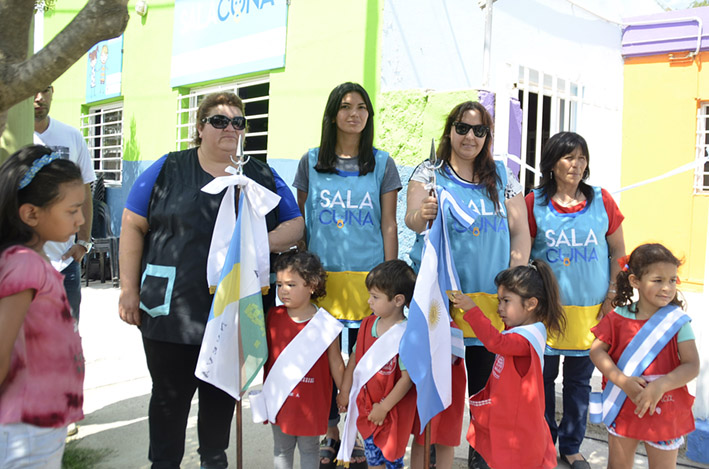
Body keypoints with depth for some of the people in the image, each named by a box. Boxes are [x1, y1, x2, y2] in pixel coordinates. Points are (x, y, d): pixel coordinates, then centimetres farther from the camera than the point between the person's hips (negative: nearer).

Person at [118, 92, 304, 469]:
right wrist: (129, 289, -4)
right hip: (173, 311, -2)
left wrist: (263, 242, -12)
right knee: (170, 396, 7)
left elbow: (295, 224, 9)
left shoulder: (263, 176, 10)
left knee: (222, 394, 15)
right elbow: (134, 227, 2)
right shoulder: (168, 169, 3)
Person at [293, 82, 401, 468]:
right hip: (321, 276, 1)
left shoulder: (382, 163, 6)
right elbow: (300, 221, 12)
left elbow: (388, 226, 5)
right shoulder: (311, 162, 8)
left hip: (367, 279, -1)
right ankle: (330, 433, 24)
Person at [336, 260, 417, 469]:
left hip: (393, 410, -6)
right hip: (366, 403, 6)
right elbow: (355, 358, 6)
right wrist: (344, 391, 9)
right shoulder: (368, 324, -3)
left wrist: (384, 407, -17)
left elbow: (407, 378, -22)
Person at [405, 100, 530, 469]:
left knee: (482, 376, 3)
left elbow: (520, 231, 8)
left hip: (489, 296, 2)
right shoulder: (429, 172, 4)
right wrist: (423, 214, -32)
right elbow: (411, 219, -8)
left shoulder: (503, 177, 9)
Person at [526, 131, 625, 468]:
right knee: (543, 377, 9)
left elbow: (618, 252, 8)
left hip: (590, 308, 2)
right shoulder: (534, 202, -2)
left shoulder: (602, 201, 3)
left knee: (579, 380, 11)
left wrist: (612, 296, 1)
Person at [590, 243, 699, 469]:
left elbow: (692, 365, -14)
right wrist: (622, 381, -22)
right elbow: (596, 350, -9)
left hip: (664, 410, -1)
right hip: (622, 407, 1)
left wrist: (661, 385, -28)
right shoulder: (618, 317, -7)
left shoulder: (678, 321, -10)